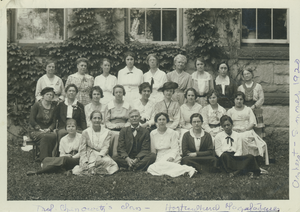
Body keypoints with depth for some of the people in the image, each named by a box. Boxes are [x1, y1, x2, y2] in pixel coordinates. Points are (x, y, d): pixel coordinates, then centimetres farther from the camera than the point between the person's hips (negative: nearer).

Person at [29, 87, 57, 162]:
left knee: (54, 136, -33)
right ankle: (43, 159, -34)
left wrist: (49, 129, -11)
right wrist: (40, 129, -13)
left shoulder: (54, 106, 12)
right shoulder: (37, 105, 2)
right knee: (45, 137, -37)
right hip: (36, 131, -2)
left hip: (48, 131, 3)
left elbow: (54, 121, 9)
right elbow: (31, 120, -4)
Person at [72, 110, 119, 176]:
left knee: (107, 161, -35)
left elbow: (105, 147, -2)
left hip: (102, 155, 1)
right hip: (90, 155, -1)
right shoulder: (86, 132, 8)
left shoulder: (107, 132, 9)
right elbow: (82, 150, 5)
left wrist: (100, 156, -23)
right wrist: (84, 162, -11)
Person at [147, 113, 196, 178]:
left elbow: (175, 148, -5)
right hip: (159, 158, 4)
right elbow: (153, 150, 14)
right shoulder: (152, 133, 10)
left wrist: (171, 157, -22)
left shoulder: (172, 133, -1)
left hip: (170, 156, -4)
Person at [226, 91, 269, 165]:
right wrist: (234, 129, -14)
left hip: (247, 131, 0)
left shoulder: (248, 109, 19)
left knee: (243, 138, -36)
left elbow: (253, 123, 7)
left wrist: (245, 129, -11)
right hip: (235, 132, 0)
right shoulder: (230, 111, 18)